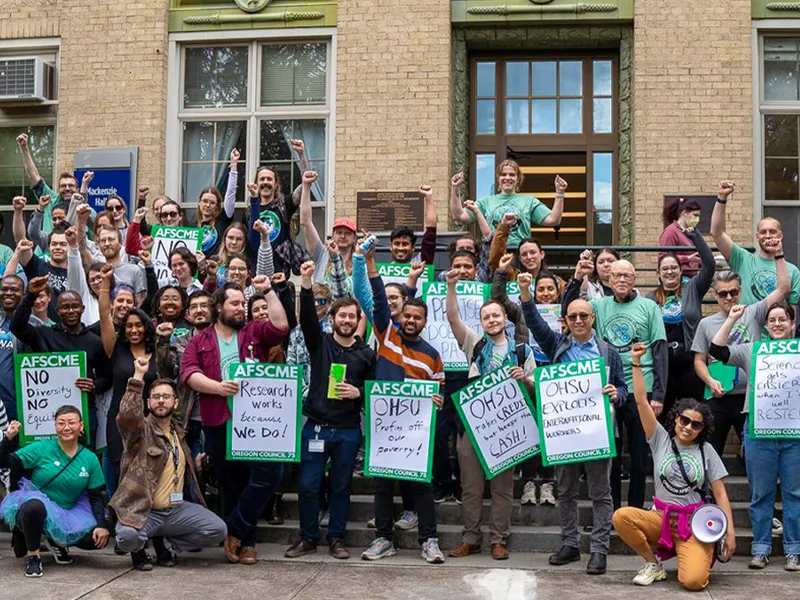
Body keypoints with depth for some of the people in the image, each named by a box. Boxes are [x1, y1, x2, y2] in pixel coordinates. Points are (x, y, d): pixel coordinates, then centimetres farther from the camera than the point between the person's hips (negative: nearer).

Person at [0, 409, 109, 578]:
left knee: (98, 538, -15)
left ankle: (58, 542, 16)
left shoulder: (90, 459, 0)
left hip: (67, 514, 4)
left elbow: (96, 497, 3)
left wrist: (102, 525, -10)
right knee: (35, 506, -39)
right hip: (34, 505, -4)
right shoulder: (41, 449, -8)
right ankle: (33, 556, -13)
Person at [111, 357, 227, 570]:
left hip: (177, 509, 6)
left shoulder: (178, 433, 18)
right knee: (127, 536, -36)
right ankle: (138, 549, 4)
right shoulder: (142, 430, -4)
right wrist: (138, 376, -31)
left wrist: (198, 463, 16)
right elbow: (127, 416, -30)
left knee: (218, 530, -13)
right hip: (142, 510, -5)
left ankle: (166, 543, 8)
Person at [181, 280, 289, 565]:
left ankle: (234, 530, -1)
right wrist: (217, 387, -18)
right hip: (219, 423, 0)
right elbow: (188, 373, -3)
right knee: (230, 484, 9)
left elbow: (281, 327, -4)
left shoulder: (254, 333, 14)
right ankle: (245, 540, 22)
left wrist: (268, 291, -2)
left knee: (270, 472, -16)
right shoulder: (199, 341, 12)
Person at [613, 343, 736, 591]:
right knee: (621, 517, -29)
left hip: (693, 524, -2)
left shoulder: (706, 451, 4)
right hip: (660, 517, 2)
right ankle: (654, 564, -3)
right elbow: (641, 401, -5)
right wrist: (636, 363, -12)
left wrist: (730, 532, -5)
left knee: (693, 581, -27)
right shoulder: (661, 439, 4)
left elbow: (720, 493, 3)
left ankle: (702, 557, 12)